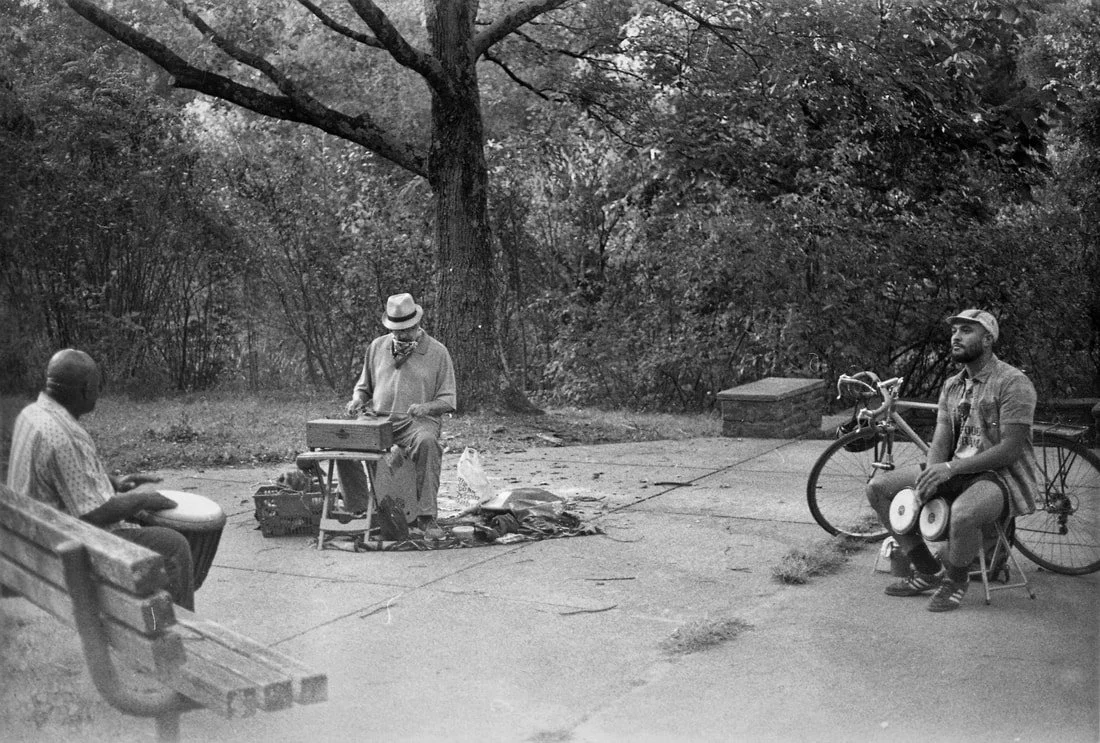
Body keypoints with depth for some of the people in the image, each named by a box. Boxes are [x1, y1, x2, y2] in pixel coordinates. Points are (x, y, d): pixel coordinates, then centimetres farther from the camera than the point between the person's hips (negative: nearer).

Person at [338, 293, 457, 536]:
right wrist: (357, 399, 2)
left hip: (417, 420, -3)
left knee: (427, 442, -38)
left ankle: (426, 516, -32)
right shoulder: (377, 347, 15)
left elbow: (447, 400, 3)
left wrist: (426, 407, -18)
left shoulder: (437, 352, 4)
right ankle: (358, 508, -13)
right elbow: (364, 386, 26)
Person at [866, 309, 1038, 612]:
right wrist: (930, 474, -18)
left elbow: (1010, 449, -19)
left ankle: (956, 579, -7)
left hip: (1002, 476, -8)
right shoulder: (951, 386, 12)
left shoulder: (1013, 383, -12)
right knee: (879, 488, -3)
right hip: (957, 472, 8)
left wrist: (951, 468, -26)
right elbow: (941, 441, 5)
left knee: (963, 514, -41)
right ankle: (927, 571, 6)